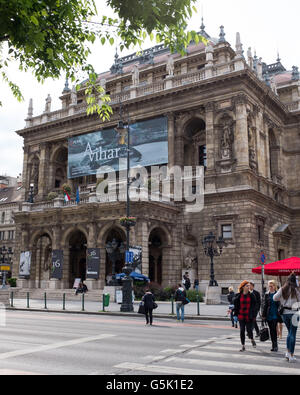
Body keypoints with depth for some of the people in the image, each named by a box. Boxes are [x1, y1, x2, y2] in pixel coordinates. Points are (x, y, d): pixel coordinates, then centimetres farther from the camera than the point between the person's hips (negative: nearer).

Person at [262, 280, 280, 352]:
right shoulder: (267, 295, 7)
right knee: (271, 330, 8)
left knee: (274, 329, -10)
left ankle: (275, 345, -5)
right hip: (269, 315, 3)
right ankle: (274, 345, 16)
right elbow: (265, 305, 7)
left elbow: (280, 304, 1)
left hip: (275, 314, -3)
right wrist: (263, 315, 4)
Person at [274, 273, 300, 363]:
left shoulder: (282, 289, 0)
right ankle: (291, 356, 3)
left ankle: (288, 352, 16)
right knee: (293, 334, 2)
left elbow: (275, 298, 1)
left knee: (290, 332, 20)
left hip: (284, 313, 4)